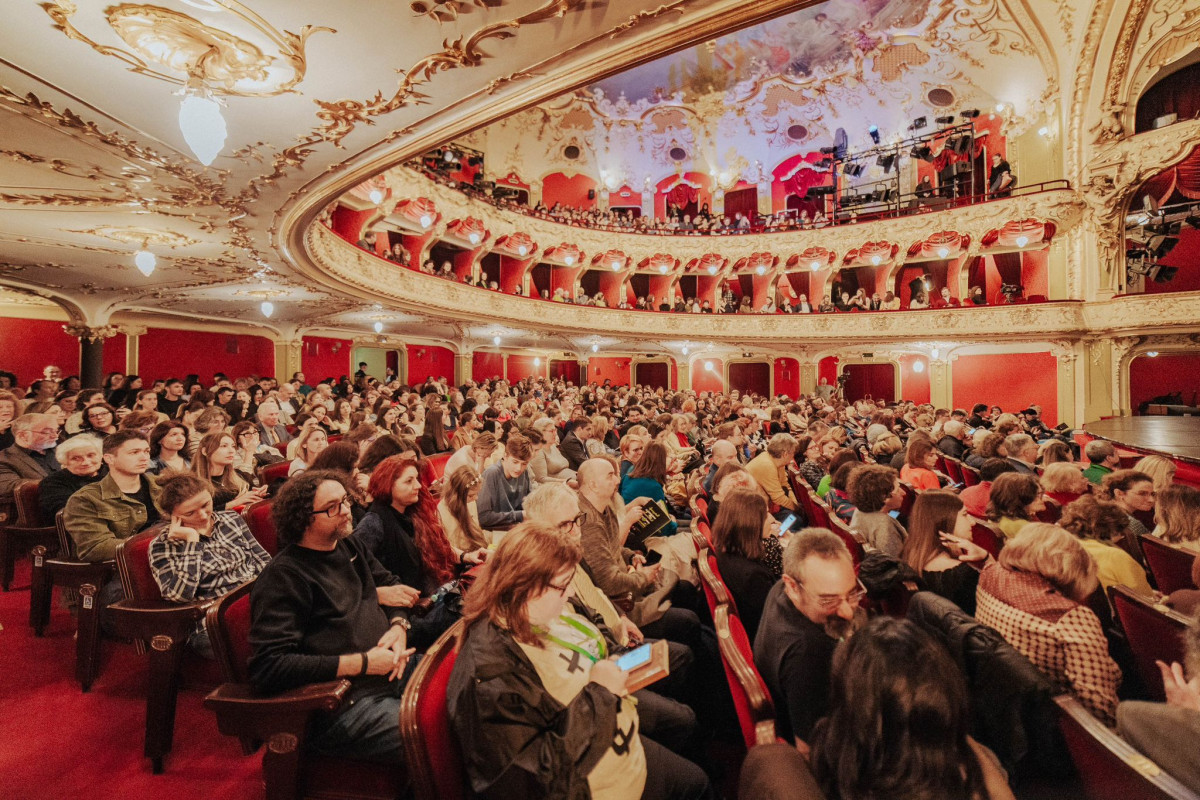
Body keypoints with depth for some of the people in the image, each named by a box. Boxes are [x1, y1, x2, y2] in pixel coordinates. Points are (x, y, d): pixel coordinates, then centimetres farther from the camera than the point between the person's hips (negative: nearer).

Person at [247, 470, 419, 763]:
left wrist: (399, 625, 0)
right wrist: (361, 663, -20)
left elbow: (390, 584, 22)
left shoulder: (348, 545, 12)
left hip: (398, 669, 8)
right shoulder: (282, 577, -12)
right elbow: (268, 668, -19)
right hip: (345, 703, -8)